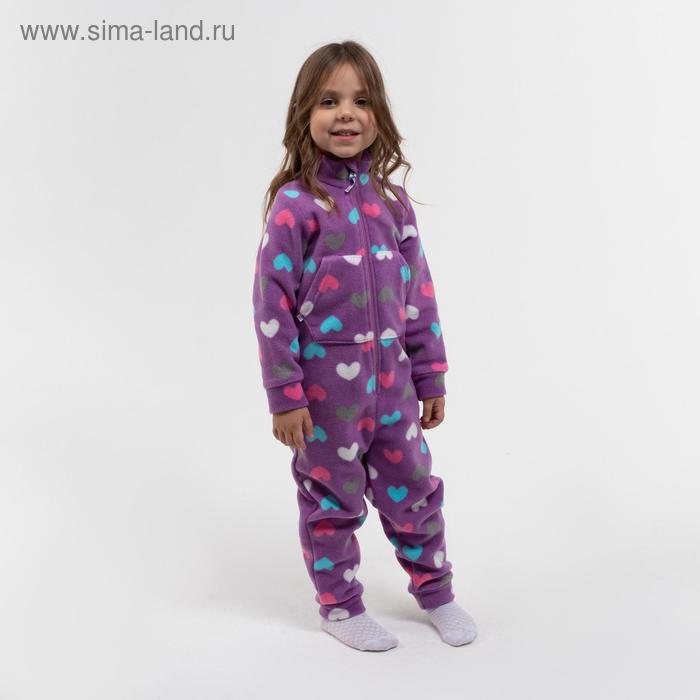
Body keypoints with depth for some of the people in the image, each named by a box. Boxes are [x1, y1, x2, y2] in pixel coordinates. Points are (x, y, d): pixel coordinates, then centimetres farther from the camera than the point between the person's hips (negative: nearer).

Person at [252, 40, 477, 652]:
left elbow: (418, 294, 7)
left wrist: (431, 377, 8)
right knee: (333, 500, 13)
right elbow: (271, 304, -13)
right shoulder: (296, 204, -13)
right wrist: (284, 397, -13)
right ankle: (339, 605, 34)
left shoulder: (390, 200, 2)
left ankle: (435, 589, 39)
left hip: (390, 383, 4)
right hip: (325, 388, -4)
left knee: (412, 488, 17)